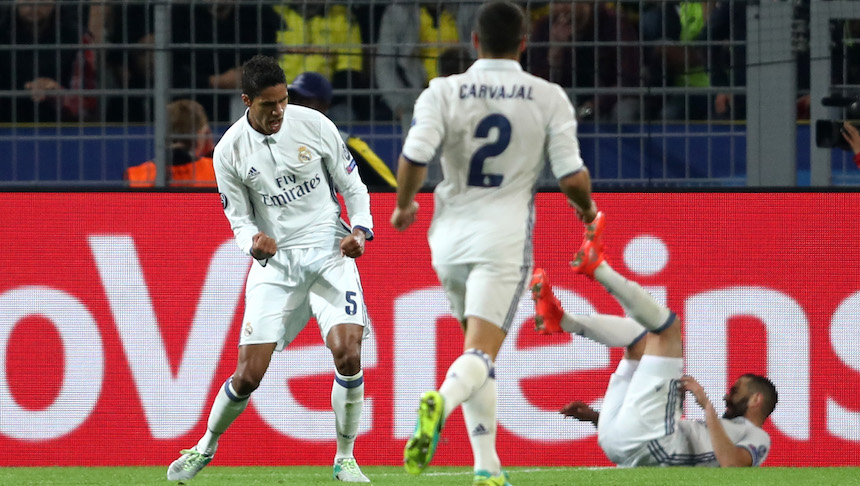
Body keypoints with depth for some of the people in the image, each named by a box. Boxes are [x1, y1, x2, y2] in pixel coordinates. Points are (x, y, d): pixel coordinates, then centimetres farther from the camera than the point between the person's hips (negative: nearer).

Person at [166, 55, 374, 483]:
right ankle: (206, 447, 25)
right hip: (274, 261, 0)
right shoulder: (229, 151, -5)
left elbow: (352, 187, 6)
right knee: (248, 375, -4)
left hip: (329, 251, 0)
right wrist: (253, 241, -20)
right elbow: (239, 219, 3)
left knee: (348, 354, -20)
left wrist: (360, 229, -12)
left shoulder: (315, 125, -5)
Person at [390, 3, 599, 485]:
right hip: (505, 239, -3)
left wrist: (404, 205, 8)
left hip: (451, 236, 3)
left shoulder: (444, 92, 0)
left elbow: (415, 158, -12)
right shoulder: (549, 98, 0)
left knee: (478, 349, 18)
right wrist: (587, 207, 18)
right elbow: (572, 178, -4)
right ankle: (442, 400, -44)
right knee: (480, 353, -10)